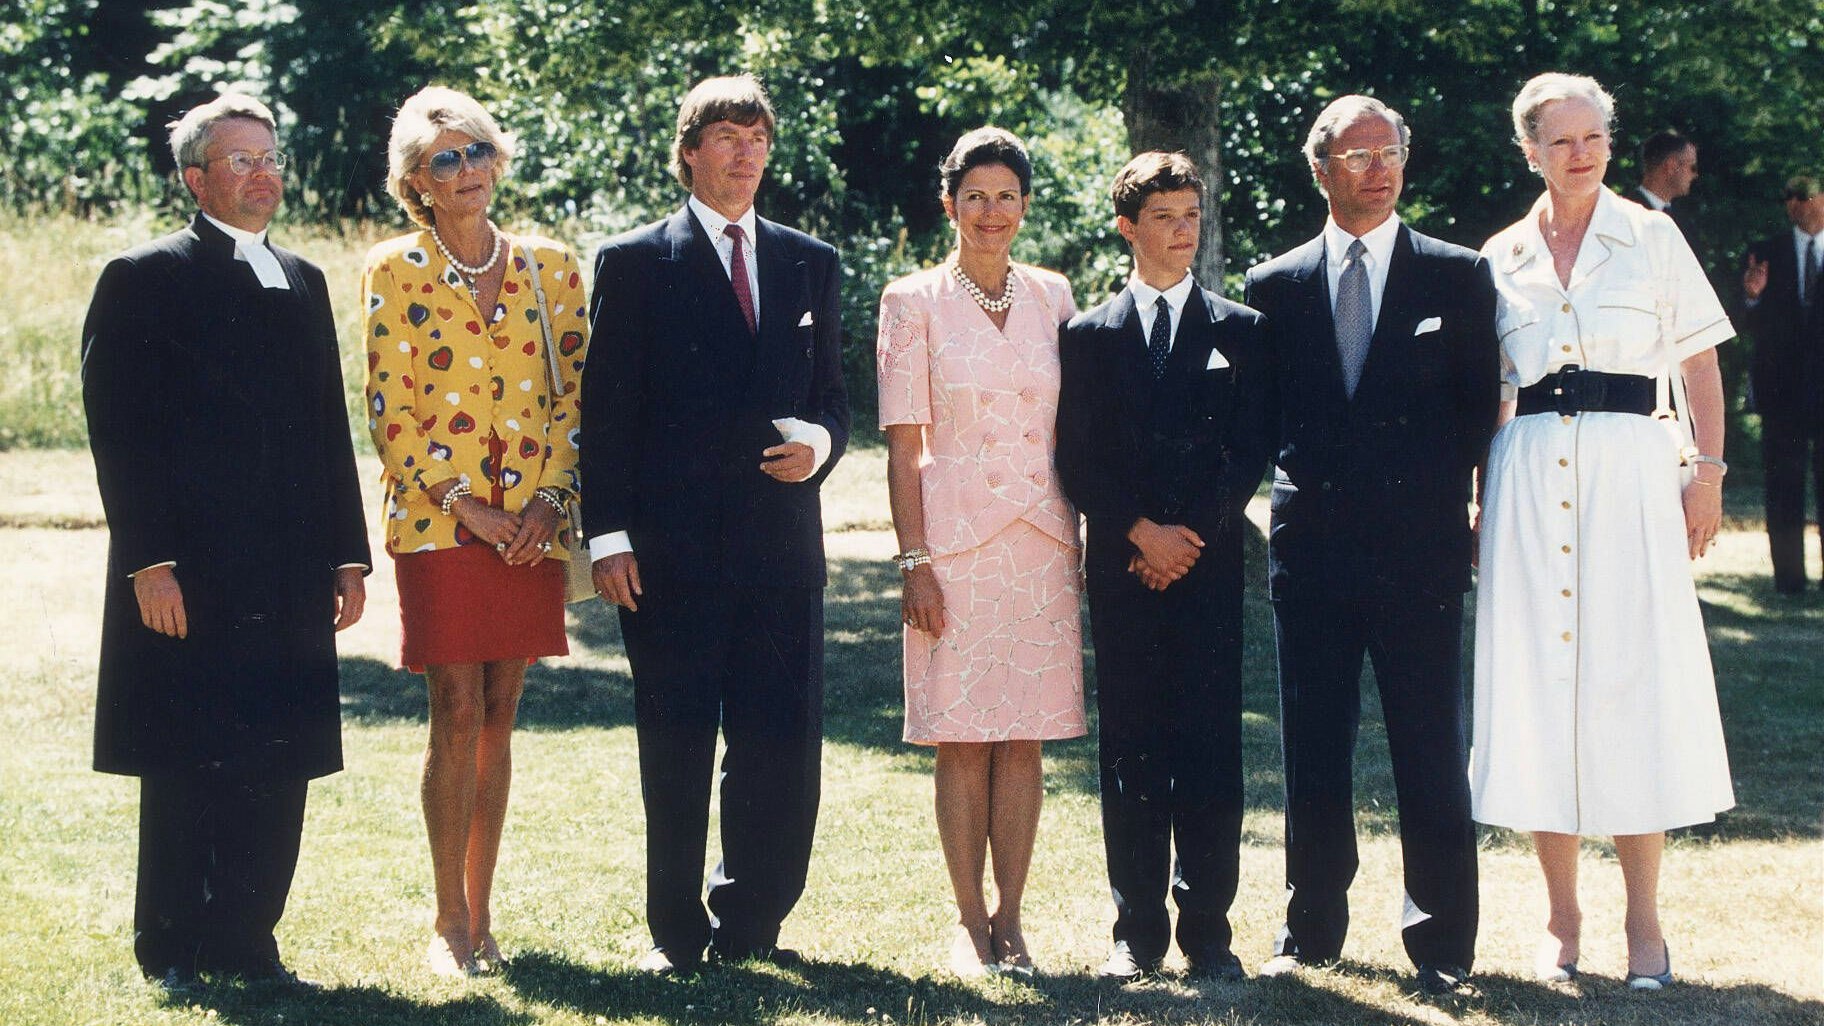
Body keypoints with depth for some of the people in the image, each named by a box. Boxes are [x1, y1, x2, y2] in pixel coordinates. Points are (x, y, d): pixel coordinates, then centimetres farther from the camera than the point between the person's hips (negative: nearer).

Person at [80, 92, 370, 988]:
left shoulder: (302, 284, 18)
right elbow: (119, 432, -7)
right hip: (187, 578, -6)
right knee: (184, 768, -1)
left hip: (288, 579, 6)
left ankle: (247, 940, 13)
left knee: (279, 768, 5)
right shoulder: (143, 280, -1)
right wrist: (149, 561, -14)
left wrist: (347, 554, 12)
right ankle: (173, 949, 9)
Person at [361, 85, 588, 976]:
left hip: (530, 525, 3)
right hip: (439, 519, -3)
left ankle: (480, 914, 12)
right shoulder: (394, 271, 1)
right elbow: (390, 412, -3)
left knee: (499, 718, 5)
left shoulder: (550, 268, 9)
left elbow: (573, 395, 8)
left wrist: (549, 500, -5)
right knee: (458, 715, -8)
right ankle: (449, 922, 0)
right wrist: (467, 506, -10)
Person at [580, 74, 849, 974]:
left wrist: (820, 443, -6)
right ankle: (677, 931, 12)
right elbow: (606, 409, 0)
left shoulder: (811, 265, 15)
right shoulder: (634, 262, 4)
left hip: (781, 537, 3)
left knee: (782, 746, 3)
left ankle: (749, 922, 16)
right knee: (676, 746, 3)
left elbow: (831, 394, 18)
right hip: (672, 545, -3)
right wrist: (608, 534, -7)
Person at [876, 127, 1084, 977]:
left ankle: (1010, 922, 8)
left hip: (1040, 540, 3)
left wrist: (1078, 539, 7)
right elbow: (903, 444, -2)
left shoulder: (1051, 296, 10)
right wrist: (915, 560, -9)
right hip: (955, 537, -3)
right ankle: (970, 924, 5)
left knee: (1024, 738, 3)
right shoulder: (914, 302, 1)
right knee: (962, 739, -2)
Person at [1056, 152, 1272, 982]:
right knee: (1130, 748, 1)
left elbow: (1252, 450, 4)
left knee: (1210, 745, -3)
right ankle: (1137, 931, 5)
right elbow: (1077, 461, 4)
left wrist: (1193, 536, -8)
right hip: (1123, 567, 0)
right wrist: (1142, 532, -9)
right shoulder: (1090, 337, 10)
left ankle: (1206, 928, 2)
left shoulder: (1240, 331, 10)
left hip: (1210, 564, 0)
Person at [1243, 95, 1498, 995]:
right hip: (1312, 546, 2)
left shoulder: (1456, 276, 6)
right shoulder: (1275, 286, 10)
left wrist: (1438, 496, -3)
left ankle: (1441, 943, 5)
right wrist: (1304, 482, 1)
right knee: (1312, 749, 7)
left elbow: (1480, 405, 5)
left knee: (1430, 751, -1)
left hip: (1418, 546, -2)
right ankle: (1310, 931, 16)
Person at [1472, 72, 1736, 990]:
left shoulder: (1652, 239, 5)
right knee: (1539, 678, 1)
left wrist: (1708, 473, -3)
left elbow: (1701, 364, 5)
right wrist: (1482, 494, 8)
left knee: (1634, 677, -4)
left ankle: (1644, 922, 2)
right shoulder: (1501, 257, 11)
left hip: (1629, 468, -2)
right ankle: (1562, 917, 9)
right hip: (1529, 481, 2)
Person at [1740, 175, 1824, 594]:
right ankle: (1789, 575, 7)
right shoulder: (1767, 255, 8)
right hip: (1783, 384, 0)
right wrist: (1753, 297, -14)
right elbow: (1753, 327, 5)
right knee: (1784, 484, 2)